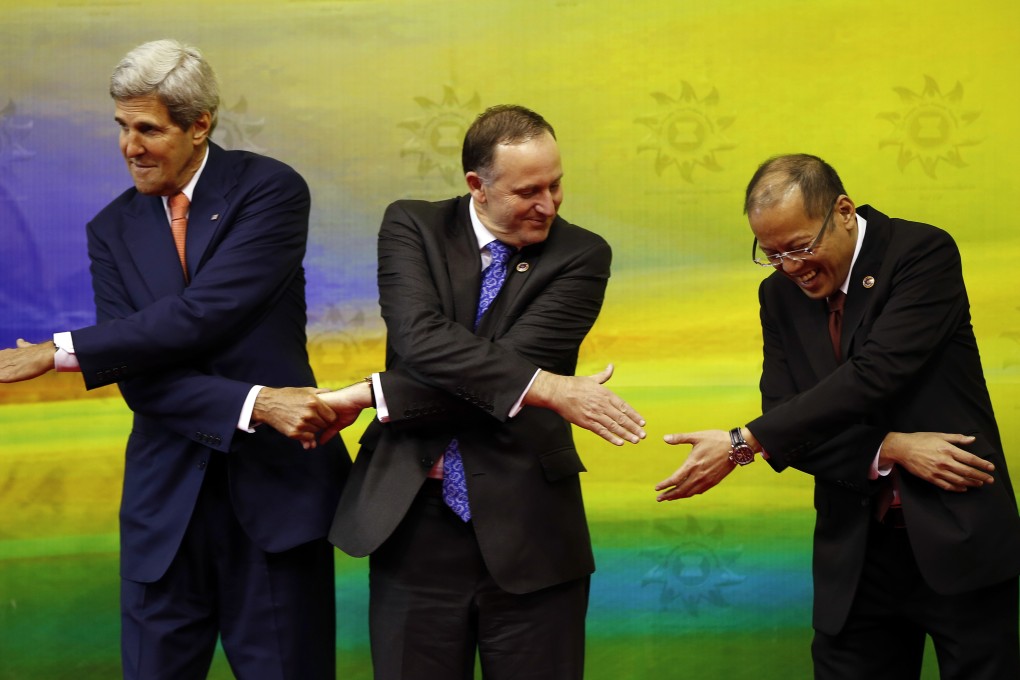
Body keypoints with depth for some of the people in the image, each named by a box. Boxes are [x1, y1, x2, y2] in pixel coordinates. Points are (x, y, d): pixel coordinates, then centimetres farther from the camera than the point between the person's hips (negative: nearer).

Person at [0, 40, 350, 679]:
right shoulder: (113, 230, 7)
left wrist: (60, 351, -17)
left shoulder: (271, 189, -4)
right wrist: (255, 404, -20)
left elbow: (204, 314, -18)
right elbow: (141, 380, -4)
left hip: (275, 487, -3)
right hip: (167, 504, 3)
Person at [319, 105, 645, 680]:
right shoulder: (412, 227, 2)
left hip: (527, 536, -1)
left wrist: (375, 395, -14)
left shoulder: (581, 256, -2)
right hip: (413, 529, 1)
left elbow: (513, 360, -13)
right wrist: (546, 388, -25)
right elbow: (420, 340, -16)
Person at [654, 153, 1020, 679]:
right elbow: (787, 423, 1)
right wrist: (889, 450, -16)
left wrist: (742, 443, -25)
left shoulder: (924, 253, -10)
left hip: (956, 542, -4)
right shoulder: (780, 294, 7)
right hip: (855, 558, 4)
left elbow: (874, 376, -23)